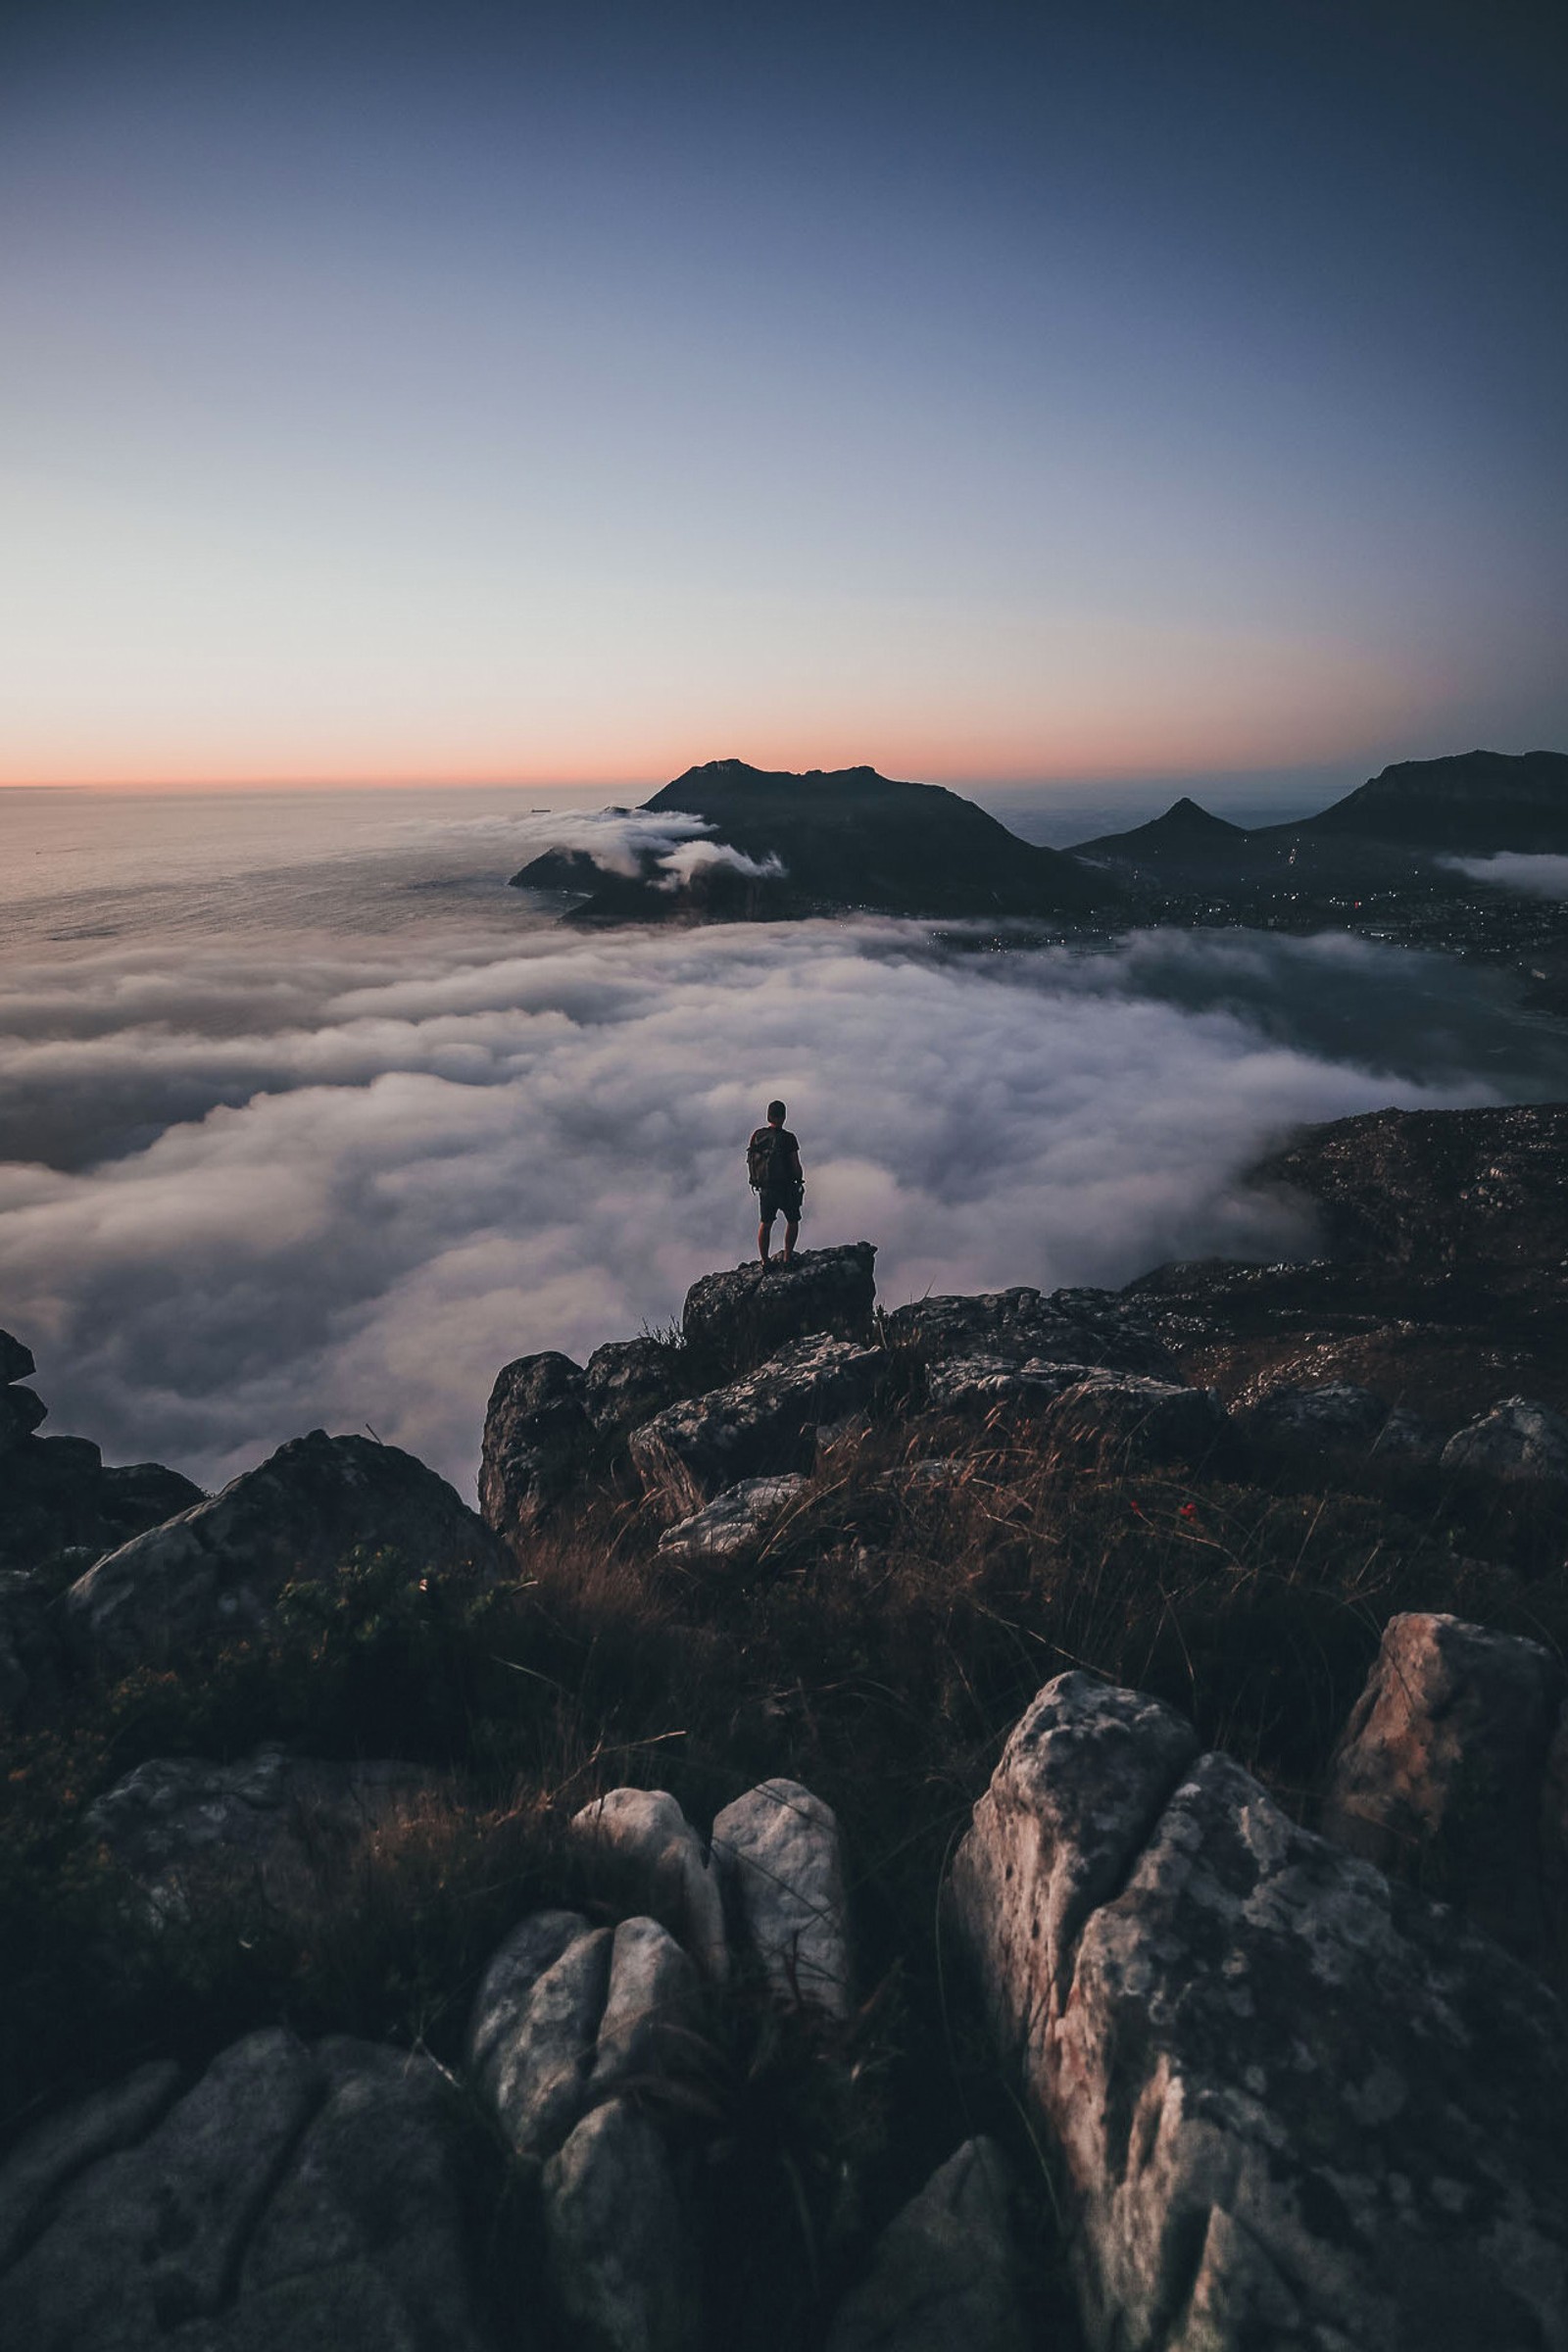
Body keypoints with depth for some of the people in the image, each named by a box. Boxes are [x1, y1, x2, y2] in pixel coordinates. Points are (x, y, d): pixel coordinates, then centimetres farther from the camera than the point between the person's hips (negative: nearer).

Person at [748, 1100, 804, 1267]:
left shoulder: (757, 1135, -2)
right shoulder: (788, 1138, -14)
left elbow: (750, 1160, 3)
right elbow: (796, 1165, -13)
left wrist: (756, 1181, 16)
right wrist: (799, 1182, 5)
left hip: (764, 1188, 4)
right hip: (786, 1187, -4)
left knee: (764, 1224, 13)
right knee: (792, 1221, 15)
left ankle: (765, 1261, 12)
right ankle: (787, 1258, 12)